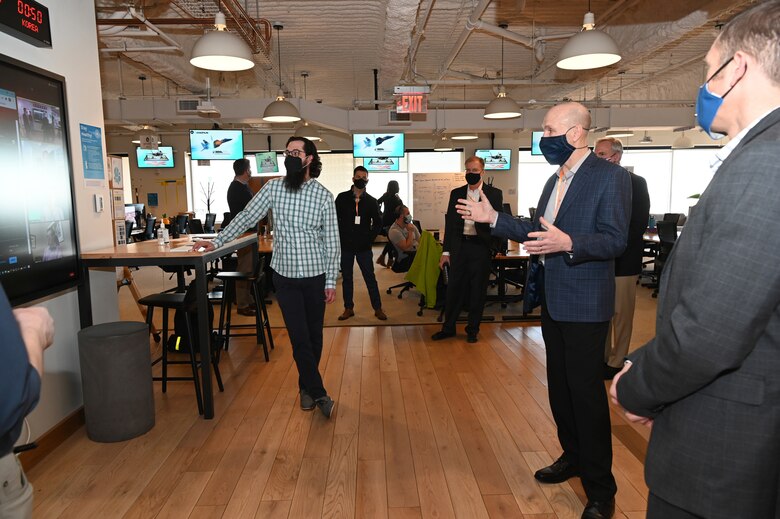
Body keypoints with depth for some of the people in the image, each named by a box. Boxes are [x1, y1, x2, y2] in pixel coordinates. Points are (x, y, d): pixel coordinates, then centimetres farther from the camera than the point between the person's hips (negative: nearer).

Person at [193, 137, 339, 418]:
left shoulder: (323, 195, -5)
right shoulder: (273, 187, 0)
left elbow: (332, 242, -3)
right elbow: (246, 217, 6)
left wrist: (331, 281, -5)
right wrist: (217, 240, 1)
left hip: (315, 276, 0)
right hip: (284, 275, 1)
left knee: (314, 335, 10)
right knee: (299, 337, -1)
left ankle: (306, 386, 30)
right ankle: (318, 393, 10)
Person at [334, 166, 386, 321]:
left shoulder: (371, 201, 4)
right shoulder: (342, 198, 2)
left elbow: (378, 223, 10)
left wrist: (370, 238, -1)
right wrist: (340, 237, -4)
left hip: (364, 247, 0)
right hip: (345, 246, 1)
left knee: (370, 278, 3)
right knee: (346, 278, 9)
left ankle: (378, 308, 12)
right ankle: (348, 308, 20)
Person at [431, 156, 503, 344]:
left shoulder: (494, 194, 2)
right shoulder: (456, 193, 9)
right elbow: (449, 222, 9)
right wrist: (446, 251, 6)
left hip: (481, 247, -2)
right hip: (459, 246, 2)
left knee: (478, 290, 6)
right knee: (454, 287, 6)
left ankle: (472, 330, 19)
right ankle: (448, 327, 19)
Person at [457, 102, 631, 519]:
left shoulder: (610, 176, -12)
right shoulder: (555, 181, 14)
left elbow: (615, 241, -18)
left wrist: (568, 243, -34)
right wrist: (493, 218, 10)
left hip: (584, 304, -8)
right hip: (552, 300, 9)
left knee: (586, 391, 0)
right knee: (559, 386, 19)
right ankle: (572, 456, 39)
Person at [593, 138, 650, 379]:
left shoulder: (636, 183, -4)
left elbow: (639, 223, -10)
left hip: (622, 261, -5)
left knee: (621, 314, 3)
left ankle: (617, 362, 15)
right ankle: (603, 356, 25)